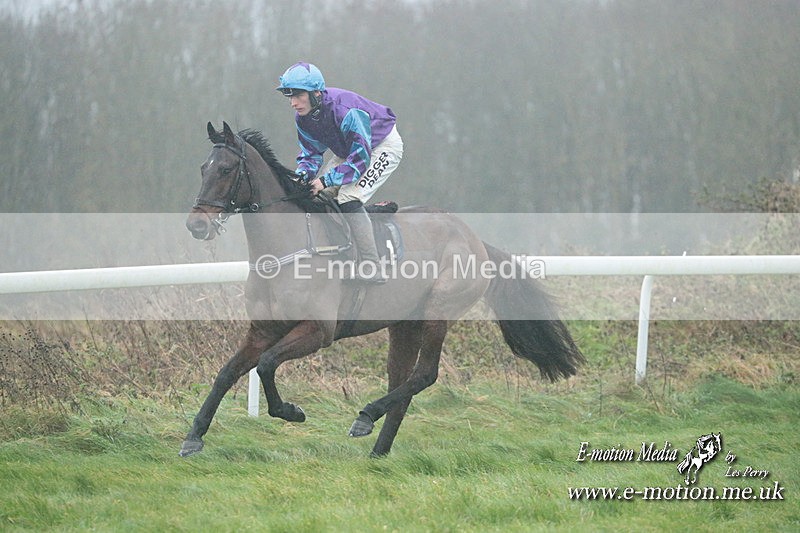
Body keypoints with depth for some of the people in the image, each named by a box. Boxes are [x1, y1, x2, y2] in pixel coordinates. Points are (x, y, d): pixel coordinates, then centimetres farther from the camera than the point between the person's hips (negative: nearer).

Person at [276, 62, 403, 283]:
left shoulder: (345, 110, -36)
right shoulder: (303, 117, -13)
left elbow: (361, 158, -33)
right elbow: (310, 154, -2)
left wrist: (326, 180, -34)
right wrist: (302, 175, -24)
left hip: (384, 147, -9)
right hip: (351, 149, 9)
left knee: (349, 198, -24)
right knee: (315, 195, 0)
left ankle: (371, 269, -24)